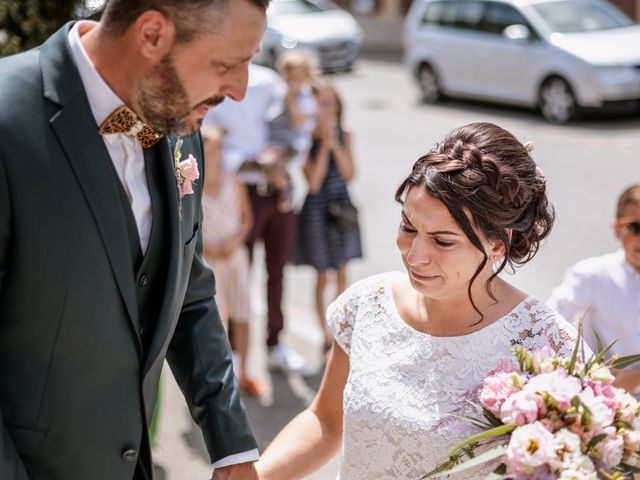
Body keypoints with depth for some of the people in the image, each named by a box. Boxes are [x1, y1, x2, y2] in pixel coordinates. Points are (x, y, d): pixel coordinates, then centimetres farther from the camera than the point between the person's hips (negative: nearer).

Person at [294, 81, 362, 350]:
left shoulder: (344, 135, 0)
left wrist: (336, 144, -16)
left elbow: (349, 174, -6)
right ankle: (325, 332, 17)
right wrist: (324, 145, -19)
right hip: (317, 209, -4)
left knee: (342, 275, 11)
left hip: (342, 206, 4)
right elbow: (313, 183, -18)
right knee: (322, 277, 6)